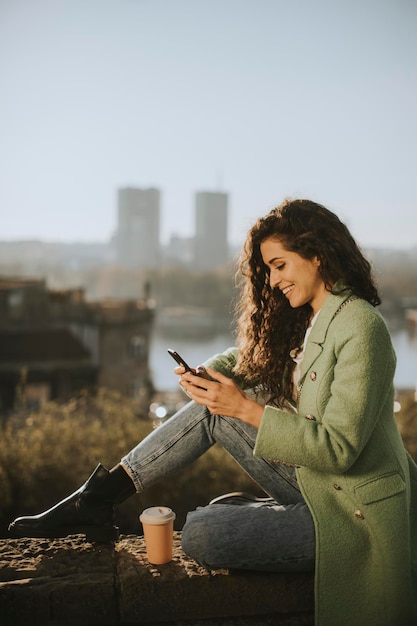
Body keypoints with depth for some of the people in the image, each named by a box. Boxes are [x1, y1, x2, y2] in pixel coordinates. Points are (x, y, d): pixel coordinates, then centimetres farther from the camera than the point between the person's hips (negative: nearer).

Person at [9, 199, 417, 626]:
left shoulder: (359, 327, -21)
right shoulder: (308, 320, 8)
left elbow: (338, 448, -26)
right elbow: (246, 358, 17)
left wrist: (246, 409, -25)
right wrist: (208, 375, -6)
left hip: (354, 515, -8)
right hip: (315, 485, 8)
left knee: (200, 535, -22)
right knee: (213, 409, -2)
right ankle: (99, 497, 1)